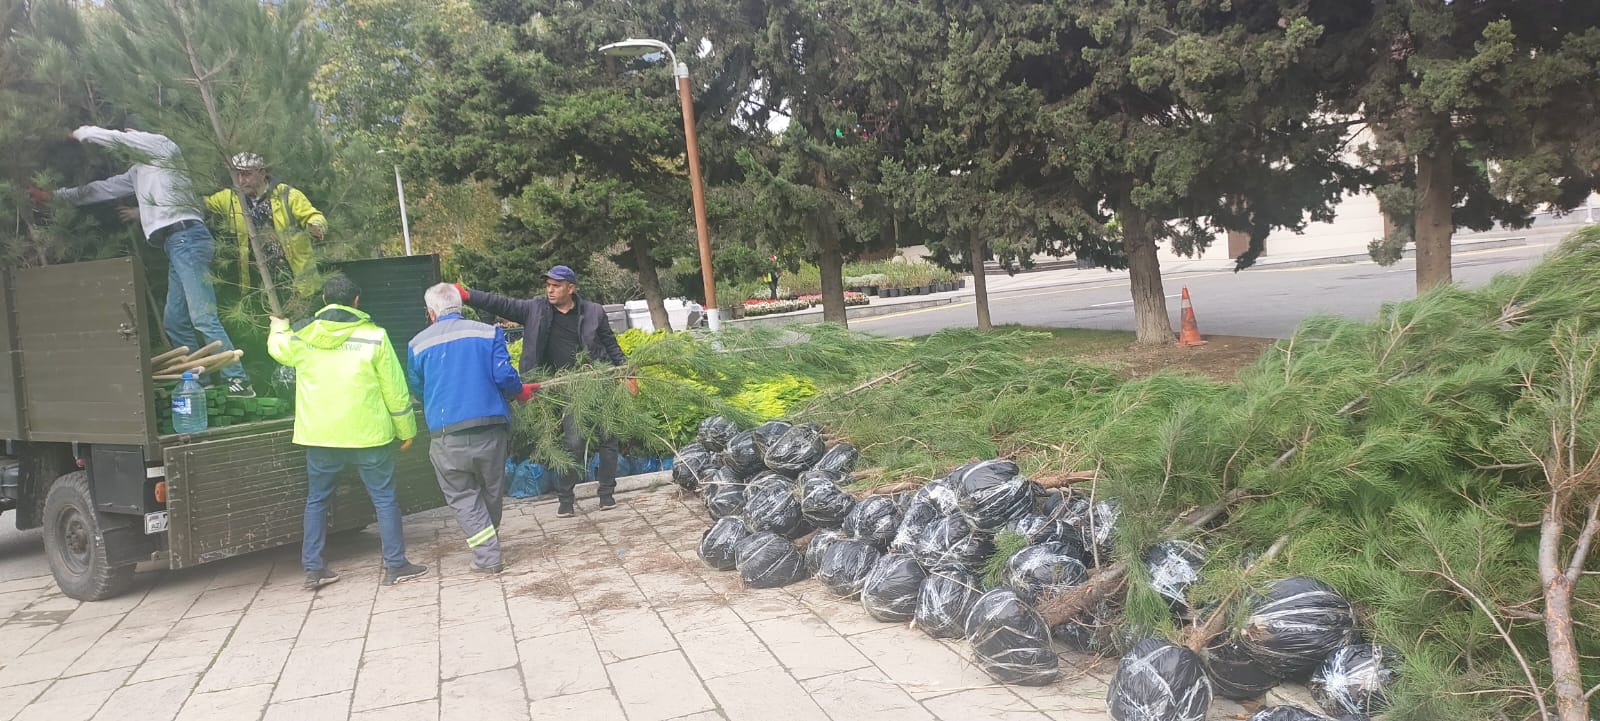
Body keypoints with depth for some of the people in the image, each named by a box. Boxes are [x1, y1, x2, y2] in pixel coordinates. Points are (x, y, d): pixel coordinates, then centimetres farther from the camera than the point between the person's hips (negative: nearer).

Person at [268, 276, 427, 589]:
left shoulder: (302, 337, 0)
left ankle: (313, 568, 19)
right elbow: (395, 389, -5)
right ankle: (396, 565, 8)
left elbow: (278, 347, 25)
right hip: (367, 434, -3)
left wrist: (279, 329, 48)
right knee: (384, 498, 6)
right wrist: (406, 429, 6)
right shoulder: (373, 336, -8)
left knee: (316, 500, 17)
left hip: (318, 435, 3)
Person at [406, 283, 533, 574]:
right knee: (492, 492, 19)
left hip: (447, 434, -1)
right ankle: (490, 547, 34)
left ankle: (488, 556, 1)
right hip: (491, 428, 1)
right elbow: (504, 376, -7)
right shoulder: (488, 333, 2)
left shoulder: (418, 344, 4)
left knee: (462, 497, 10)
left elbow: (417, 390, 15)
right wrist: (520, 392, 14)